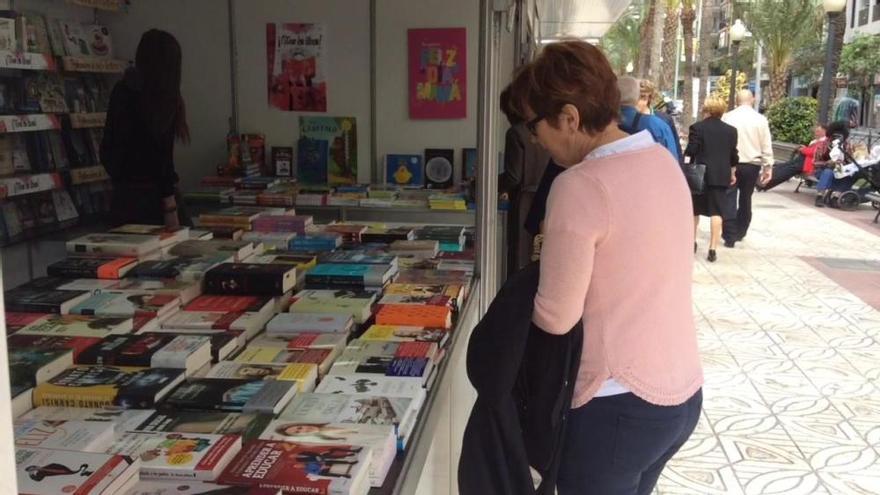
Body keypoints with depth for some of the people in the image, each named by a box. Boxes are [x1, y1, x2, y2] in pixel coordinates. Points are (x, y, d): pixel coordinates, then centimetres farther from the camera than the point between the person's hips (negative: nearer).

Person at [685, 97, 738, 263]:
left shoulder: (697, 127, -7)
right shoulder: (731, 130, 6)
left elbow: (690, 151, -12)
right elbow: (733, 155, 10)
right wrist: (732, 173, 21)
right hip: (721, 176, 2)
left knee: (694, 209, 16)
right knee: (716, 212, 0)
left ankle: (692, 242, 26)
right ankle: (713, 249, -5)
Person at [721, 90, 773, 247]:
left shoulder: (727, 117, -4)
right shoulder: (760, 119, -2)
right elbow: (767, 146, 0)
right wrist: (768, 166, 7)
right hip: (752, 165, 2)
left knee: (729, 200, 2)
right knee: (746, 199, 16)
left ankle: (730, 237, -3)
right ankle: (740, 233, 26)